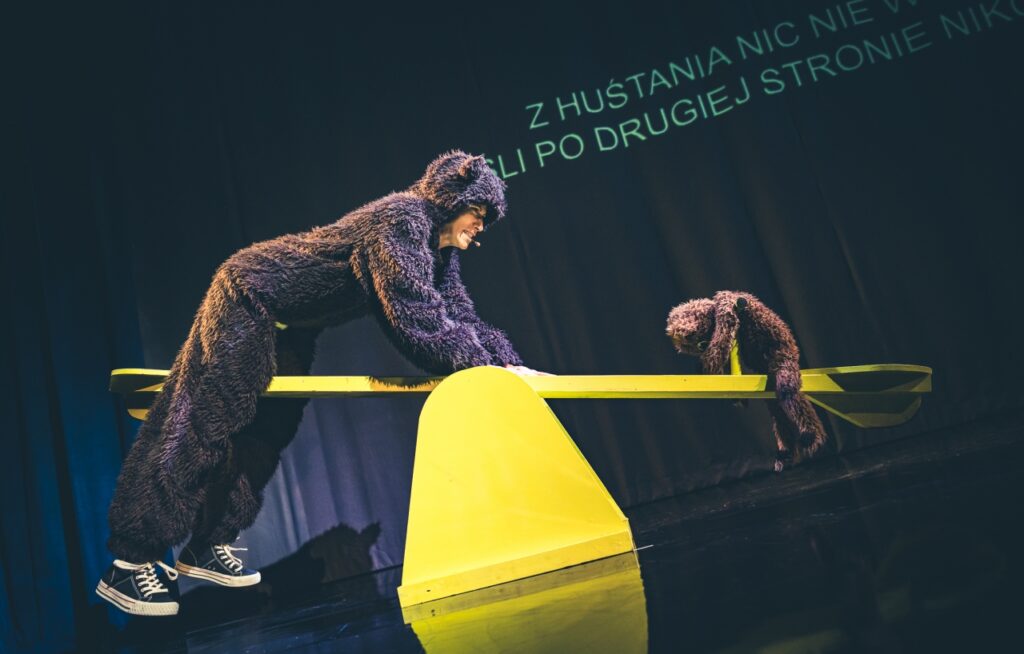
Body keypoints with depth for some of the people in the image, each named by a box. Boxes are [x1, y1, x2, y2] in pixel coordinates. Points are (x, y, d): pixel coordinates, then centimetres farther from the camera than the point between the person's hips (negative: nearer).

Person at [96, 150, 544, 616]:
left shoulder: (440, 248, 2)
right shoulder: (403, 220, -27)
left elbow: (459, 316, 3)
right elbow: (417, 317, -33)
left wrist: (506, 361, -8)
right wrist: (482, 365, -27)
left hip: (291, 325, 10)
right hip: (248, 296, -10)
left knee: (265, 436, 11)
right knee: (199, 427, -8)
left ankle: (208, 546, 23)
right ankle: (129, 564, -1)